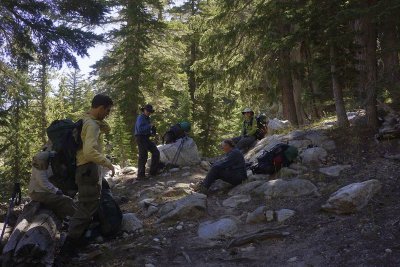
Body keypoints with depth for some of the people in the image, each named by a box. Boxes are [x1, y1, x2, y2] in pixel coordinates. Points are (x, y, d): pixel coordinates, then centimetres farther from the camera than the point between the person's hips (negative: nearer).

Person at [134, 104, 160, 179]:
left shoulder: (148, 118, 19)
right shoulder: (140, 118, -9)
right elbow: (140, 129, -22)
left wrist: (152, 131, 2)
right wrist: (149, 126, -23)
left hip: (146, 138, 9)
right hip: (141, 138, -9)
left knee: (156, 152, 5)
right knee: (143, 155, -11)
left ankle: (153, 171, 11)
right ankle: (141, 175, -6)